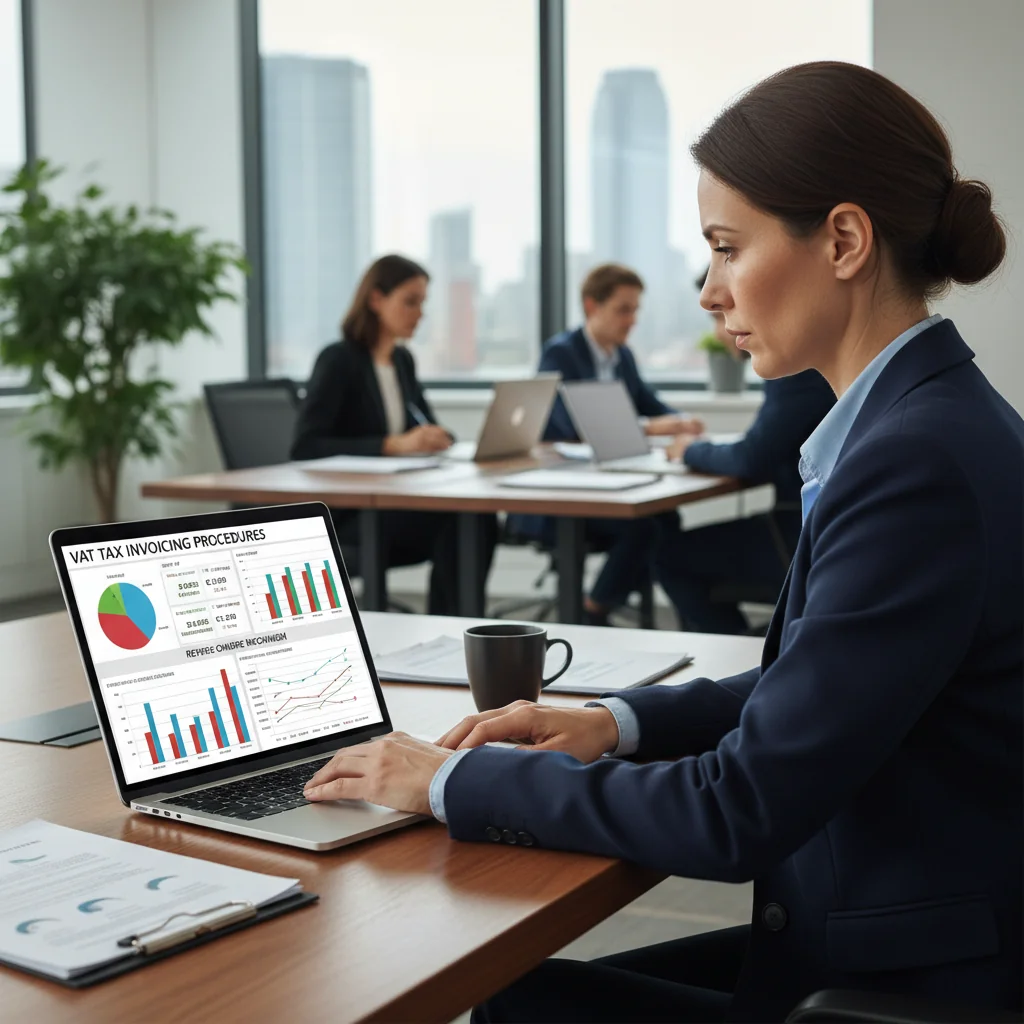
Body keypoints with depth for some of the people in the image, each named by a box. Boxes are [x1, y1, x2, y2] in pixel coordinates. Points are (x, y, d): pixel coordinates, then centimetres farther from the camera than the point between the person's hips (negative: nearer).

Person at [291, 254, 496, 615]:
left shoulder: (402, 360, 14)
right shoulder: (338, 360, -9)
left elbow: (428, 429, 19)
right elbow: (304, 447, -20)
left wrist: (439, 439, -7)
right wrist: (394, 445, -29)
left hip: (393, 502, 7)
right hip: (343, 515, -7)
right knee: (455, 522, -29)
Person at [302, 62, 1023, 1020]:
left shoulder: (919, 459, -25)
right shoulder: (926, 421, 6)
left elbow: (741, 811, -24)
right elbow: (806, 689, 18)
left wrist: (458, 781, -14)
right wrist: (617, 721, 5)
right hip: (867, 934, 9)